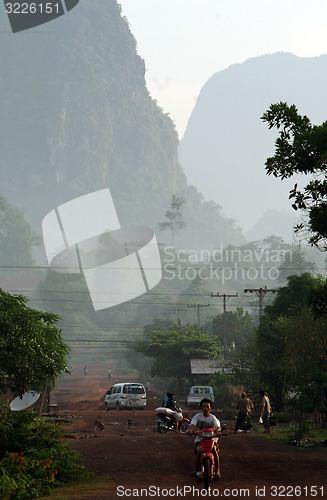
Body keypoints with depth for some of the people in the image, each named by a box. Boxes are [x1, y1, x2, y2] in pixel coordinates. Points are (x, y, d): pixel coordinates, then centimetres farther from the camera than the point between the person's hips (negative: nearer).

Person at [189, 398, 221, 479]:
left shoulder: (213, 418, -1)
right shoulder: (198, 416, 2)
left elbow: (218, 426, -17)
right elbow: (192, 424, -12)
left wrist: (217, 430, -41)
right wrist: (191, 430, -36)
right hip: (200, 439, 0)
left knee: (214, 450, -29)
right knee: (199, 450, -30)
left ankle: (217, 470, -15)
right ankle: (198, 470, -12)